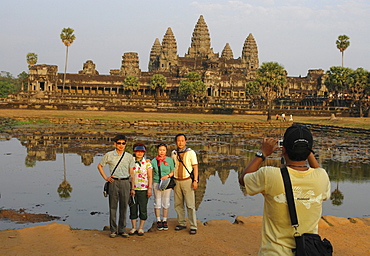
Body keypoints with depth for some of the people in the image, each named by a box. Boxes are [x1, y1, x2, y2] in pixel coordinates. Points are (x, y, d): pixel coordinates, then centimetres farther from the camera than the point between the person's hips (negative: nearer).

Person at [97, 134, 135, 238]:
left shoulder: (129, 156, 7)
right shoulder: (109, 155, 2)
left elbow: (131, 172, 10)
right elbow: (99, 166, 14)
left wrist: (132, 187, 8)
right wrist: (105, 177, 5)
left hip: (125, 183, 1)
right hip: (114, 182, -1)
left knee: (124, 207, 5)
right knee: (113, 207, 2)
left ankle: (122, 229, 15)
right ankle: (113, 230, 10)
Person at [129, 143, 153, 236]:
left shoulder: (147, 162, 1)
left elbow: (150, 176, 1)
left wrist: (150, 188, -7)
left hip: (143, 189, -2)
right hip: (132, 189, 2)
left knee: (143, 209, 1)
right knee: (133, 208, 6)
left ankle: (141, 228, 12)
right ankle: (133, 228, 16)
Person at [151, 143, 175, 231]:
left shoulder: (170, 160, 2)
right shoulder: (154, 161, 2)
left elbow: (173, 172, 4)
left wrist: (167, 176, -12)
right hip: (157, 183, 0)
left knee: (166, 202, 6)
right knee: (157, 202, 3)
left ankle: (164, 221, 17)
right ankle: (158, 221, 13)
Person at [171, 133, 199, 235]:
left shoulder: (190, 152, -3)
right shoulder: (173, 153, 9)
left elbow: (195, 167, -3)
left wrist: (195, 180, -11)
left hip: (187, 181, -4)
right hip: (177, 181, 4)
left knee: (190, 205, -7)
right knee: (178, 204, 7)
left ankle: (193, 226, -3)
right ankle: (182, 223, 19)